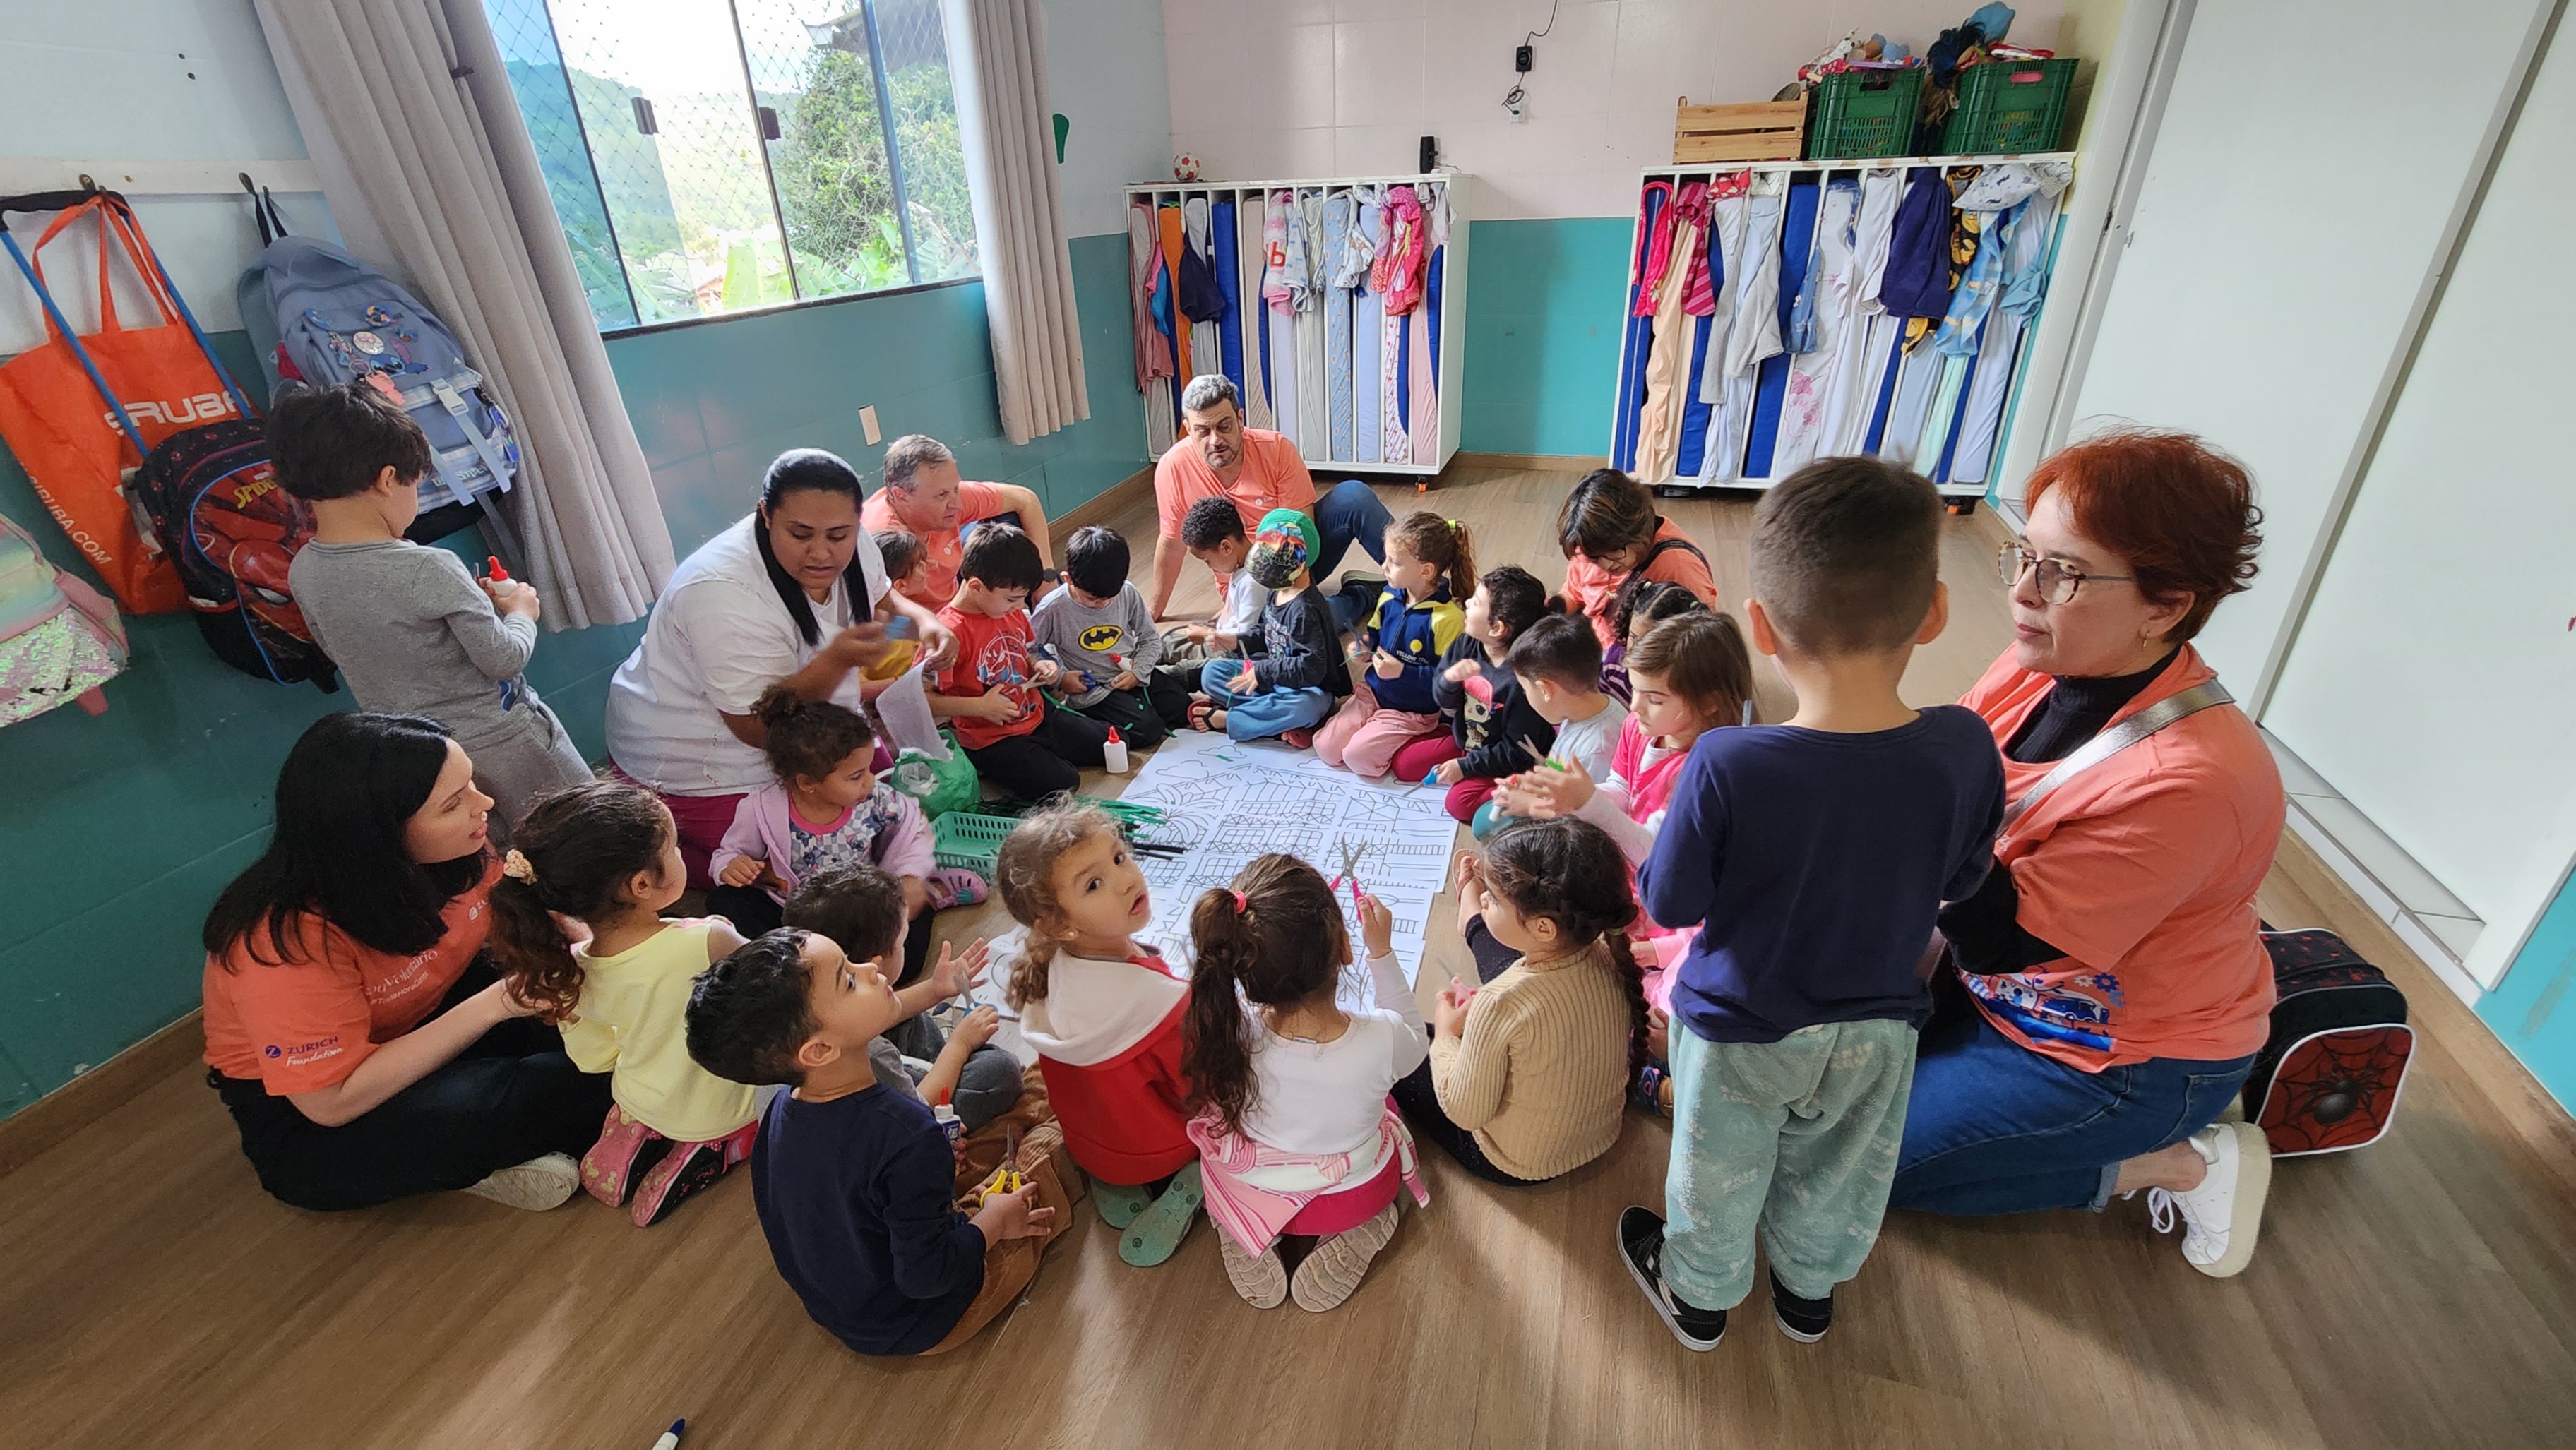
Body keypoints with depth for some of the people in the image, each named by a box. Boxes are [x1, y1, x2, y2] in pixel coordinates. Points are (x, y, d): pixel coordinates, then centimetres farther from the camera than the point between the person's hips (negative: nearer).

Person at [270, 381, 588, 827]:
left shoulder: (302, 572, -2)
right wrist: (521, 611, 2)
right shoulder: (428, 569, -25)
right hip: (499, 742, -7)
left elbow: (340, 651, 13)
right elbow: (504, 659, -19)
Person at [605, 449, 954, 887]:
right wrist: (838, 659, -43)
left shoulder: (849, 544, -13)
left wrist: (924, 620, -14)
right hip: (703, 771, -7)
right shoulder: (723, 593, -33)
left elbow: (882, 600, 9)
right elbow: (758, 729, -29)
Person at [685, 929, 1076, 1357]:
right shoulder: (907, 1136, -38)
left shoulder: (779, 1111, -14)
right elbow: (925, 1276, -31)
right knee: (1052, 1145, 2)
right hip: (915, 1329, -7)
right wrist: (993, 1222, -13)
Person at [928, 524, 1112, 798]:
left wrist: (1037, 667, -1)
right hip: (991, 740, -8)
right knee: (1063, 782, -20)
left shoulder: (1012, 611, 0)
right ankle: (995, 766, 3)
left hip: (1038, 716, 8)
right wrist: (980, 706, -28)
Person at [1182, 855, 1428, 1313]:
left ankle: (1243, 1244, 18)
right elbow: (1415, 1042, -10)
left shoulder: (1229, 1025, -35)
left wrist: (1298, 925, -15)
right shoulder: (1379, 1040, -37)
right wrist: (1382, 951, -13)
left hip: (1248, 1198, 1)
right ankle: (1353, 1240, 15)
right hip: (1352, 1199, 0)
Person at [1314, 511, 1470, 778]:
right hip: (1373, 692, 6)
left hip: (1412, 711, -5)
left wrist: (1403, 672, -26)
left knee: (1358, 756, -18)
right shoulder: (1389, 598, -2)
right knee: (1326, 748, -6)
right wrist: (1364, 647, -5)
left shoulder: (1448, 618, -24)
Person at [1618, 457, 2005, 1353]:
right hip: (1877, 1029, 4)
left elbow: (1669, 903, -20)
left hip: (1742, 1031, -3)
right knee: (1836, 1176, 30)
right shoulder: (1964, 751, -21)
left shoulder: (1726, 767, -34)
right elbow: (1958, 884, -3)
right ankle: (1809, 1288, 57)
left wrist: (1658, 834, -4)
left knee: (1720, 1176, 24)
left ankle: (1699, 1295, 50)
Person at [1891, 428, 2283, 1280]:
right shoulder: (2043, 664, -12)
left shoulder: (2189, 780, -33)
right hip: (2008, 990, 7)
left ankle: (2173, 1164, 10)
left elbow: (2002, 939, -30)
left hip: (2118, 1058, -7)